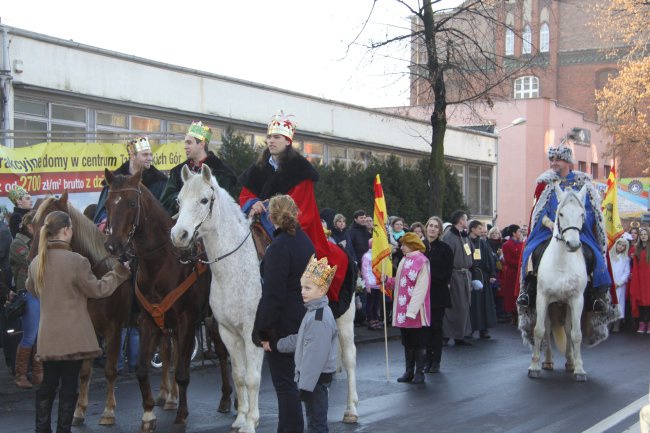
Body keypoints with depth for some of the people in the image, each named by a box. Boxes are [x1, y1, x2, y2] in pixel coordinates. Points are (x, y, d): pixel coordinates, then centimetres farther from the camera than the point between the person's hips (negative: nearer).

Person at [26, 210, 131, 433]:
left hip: (47, 336, 6)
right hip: (73, 335, -6)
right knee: (69, 386, 4)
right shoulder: (76, 261, -18)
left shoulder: (35, 263, 2)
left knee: (48, 383, 15)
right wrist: (118, 273, 5)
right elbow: (97, 289, -7)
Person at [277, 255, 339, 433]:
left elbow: (316, 355, -25)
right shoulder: (313, 312, 10)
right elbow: (301, 340, 19)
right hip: (310, 376, 10)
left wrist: (306, 384, -24)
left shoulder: (320, 318, -23)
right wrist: (277, 344, 15)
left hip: (317, 378, -10)